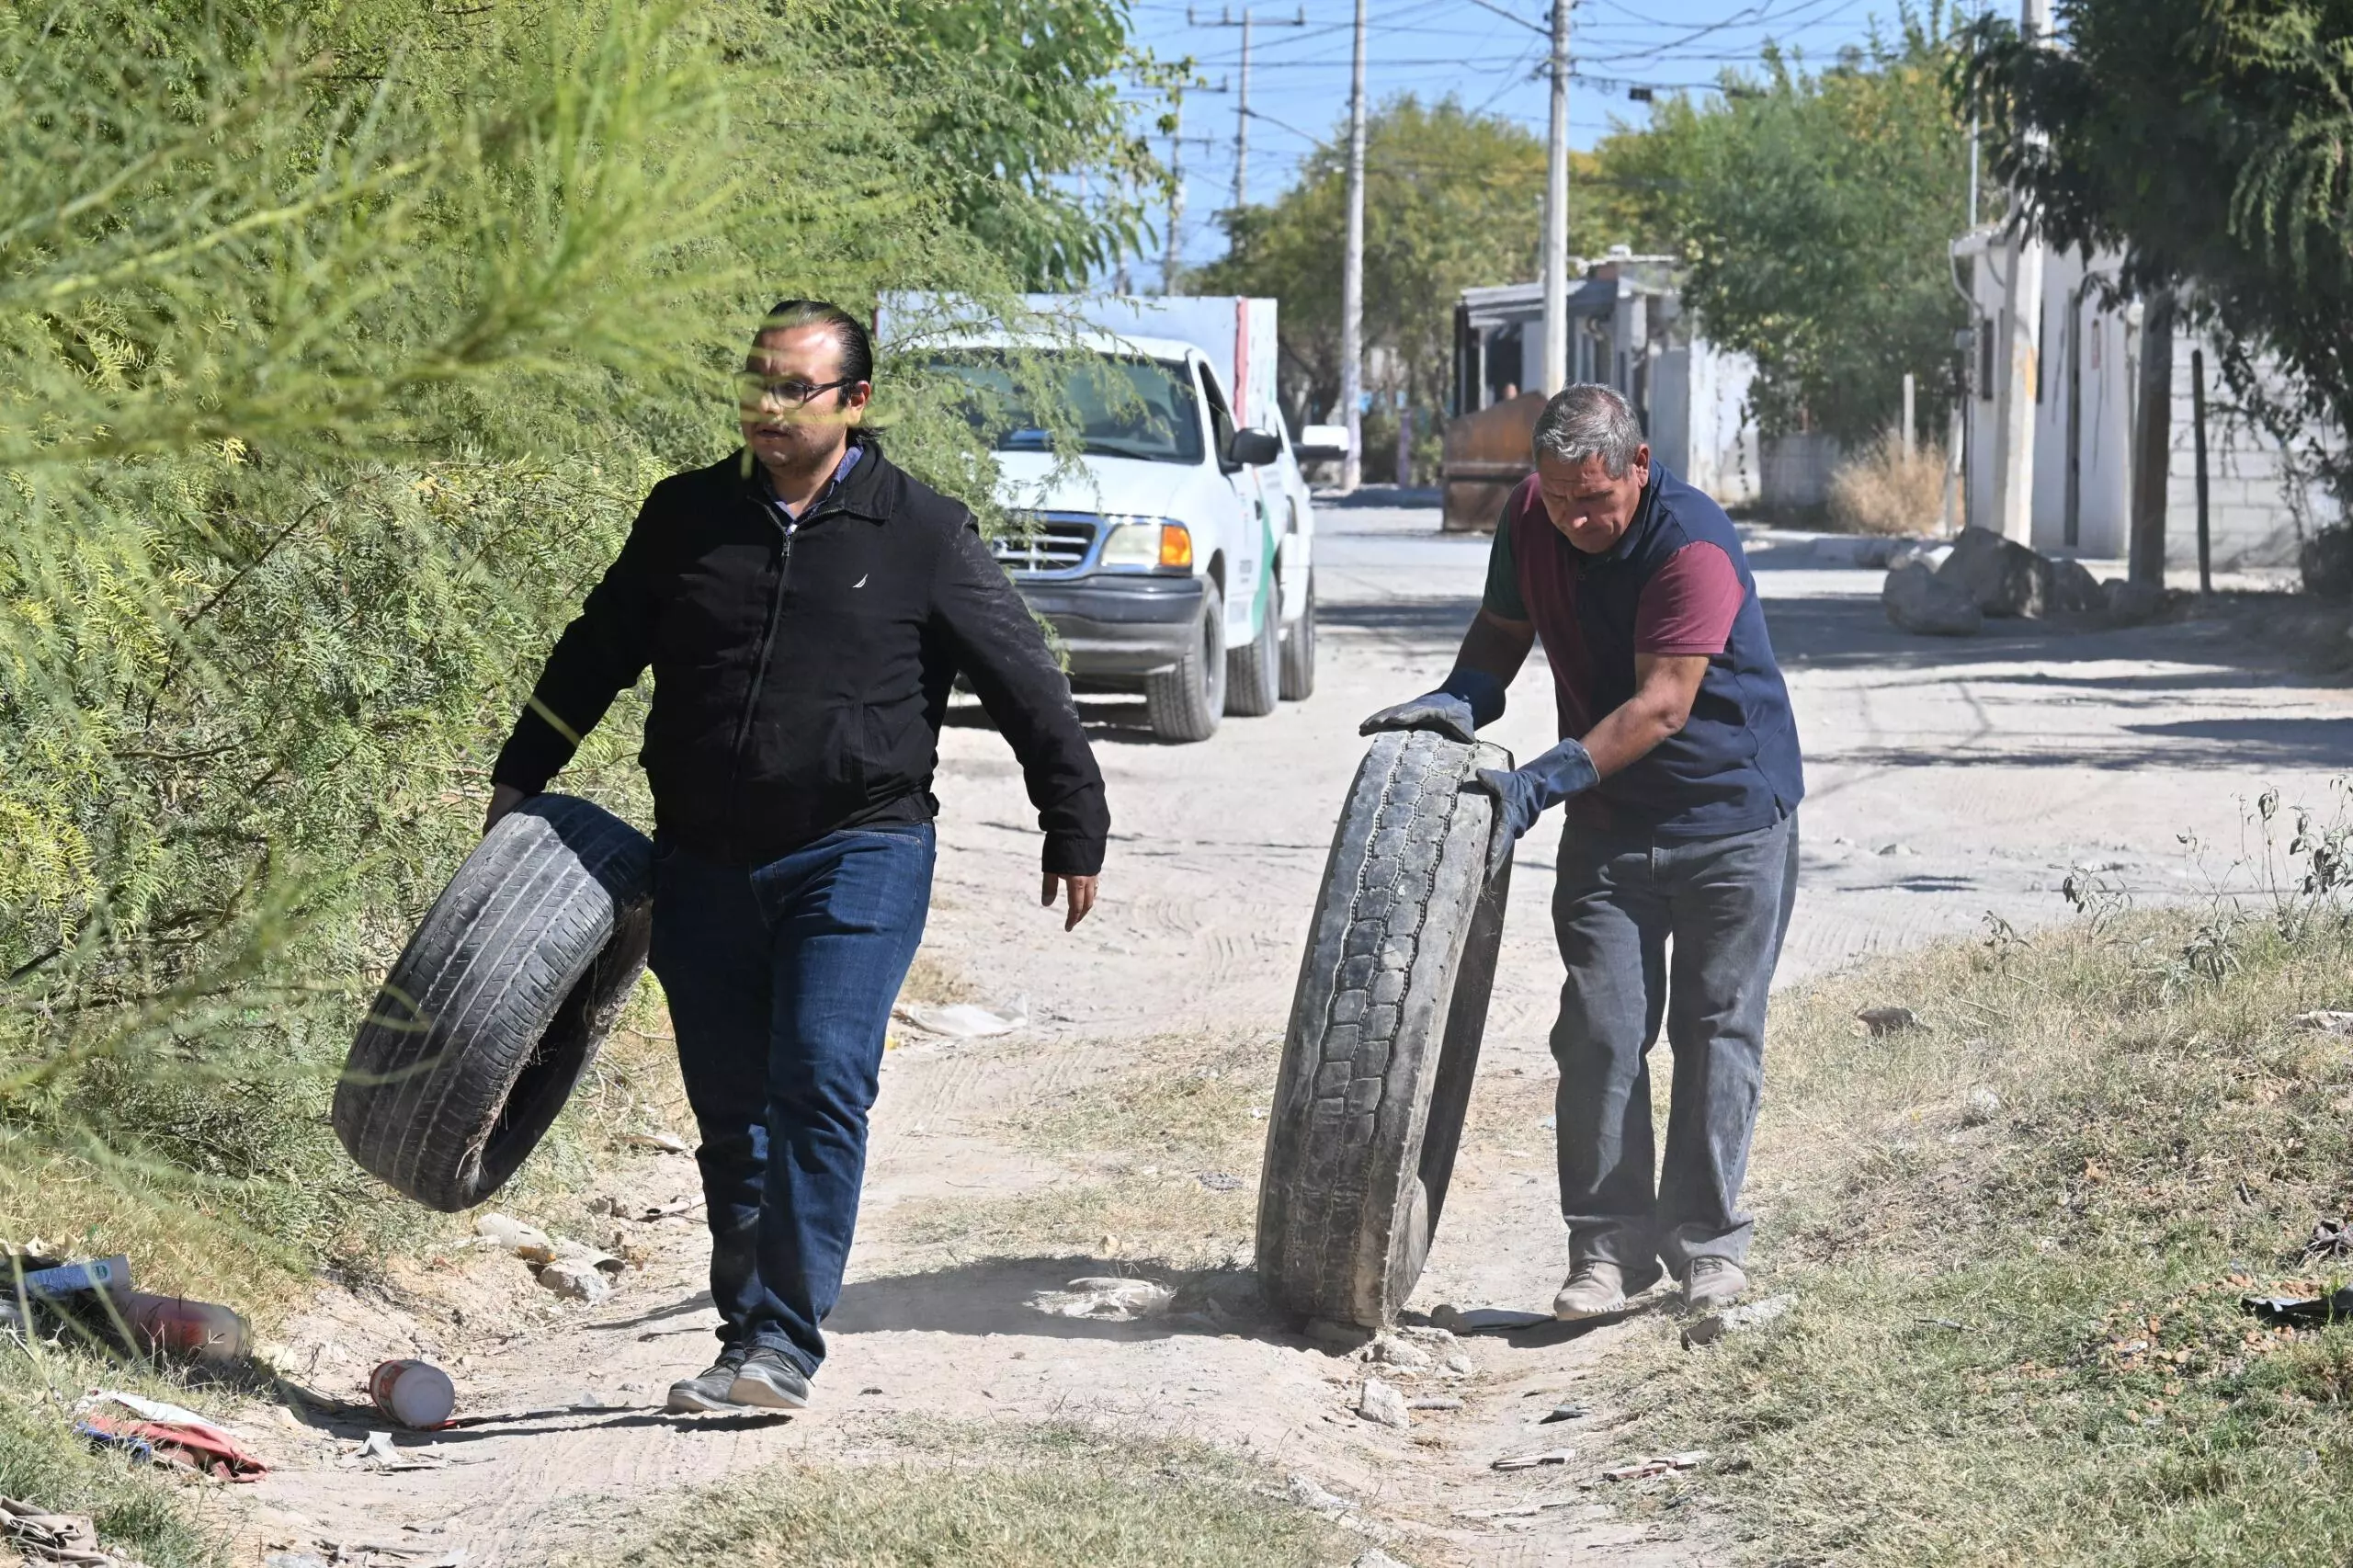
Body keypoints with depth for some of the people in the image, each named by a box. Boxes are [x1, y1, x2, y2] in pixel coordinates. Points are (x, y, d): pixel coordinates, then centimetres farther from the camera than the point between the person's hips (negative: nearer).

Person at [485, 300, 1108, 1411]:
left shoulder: (922, 534, 0)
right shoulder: (687, 516, 9)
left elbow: (1023, 683, 6)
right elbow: (597, 652, 22)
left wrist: (1074, 830, 9)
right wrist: (519, 778, 23)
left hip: (857, 857, -4)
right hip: (705, 862, 4)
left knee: (819, 1088, -16)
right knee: (730, 1112, 7)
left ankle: (783, 1345, -18)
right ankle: (745, 1333, 17)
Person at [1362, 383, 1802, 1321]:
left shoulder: (1692, 546, -25)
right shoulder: (1531, 519, -4)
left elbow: (1661, 704, -29)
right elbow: (1504, 627, 13)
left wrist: (1538, 785, -33)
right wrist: (1458, 699, -8)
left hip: (1732, 818, -5)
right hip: (1609, 822, 5)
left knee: (1716, 1028, 0)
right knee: (1599, 1031, -4)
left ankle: (1706, 1242, 8)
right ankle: (1610, 1244, 0)